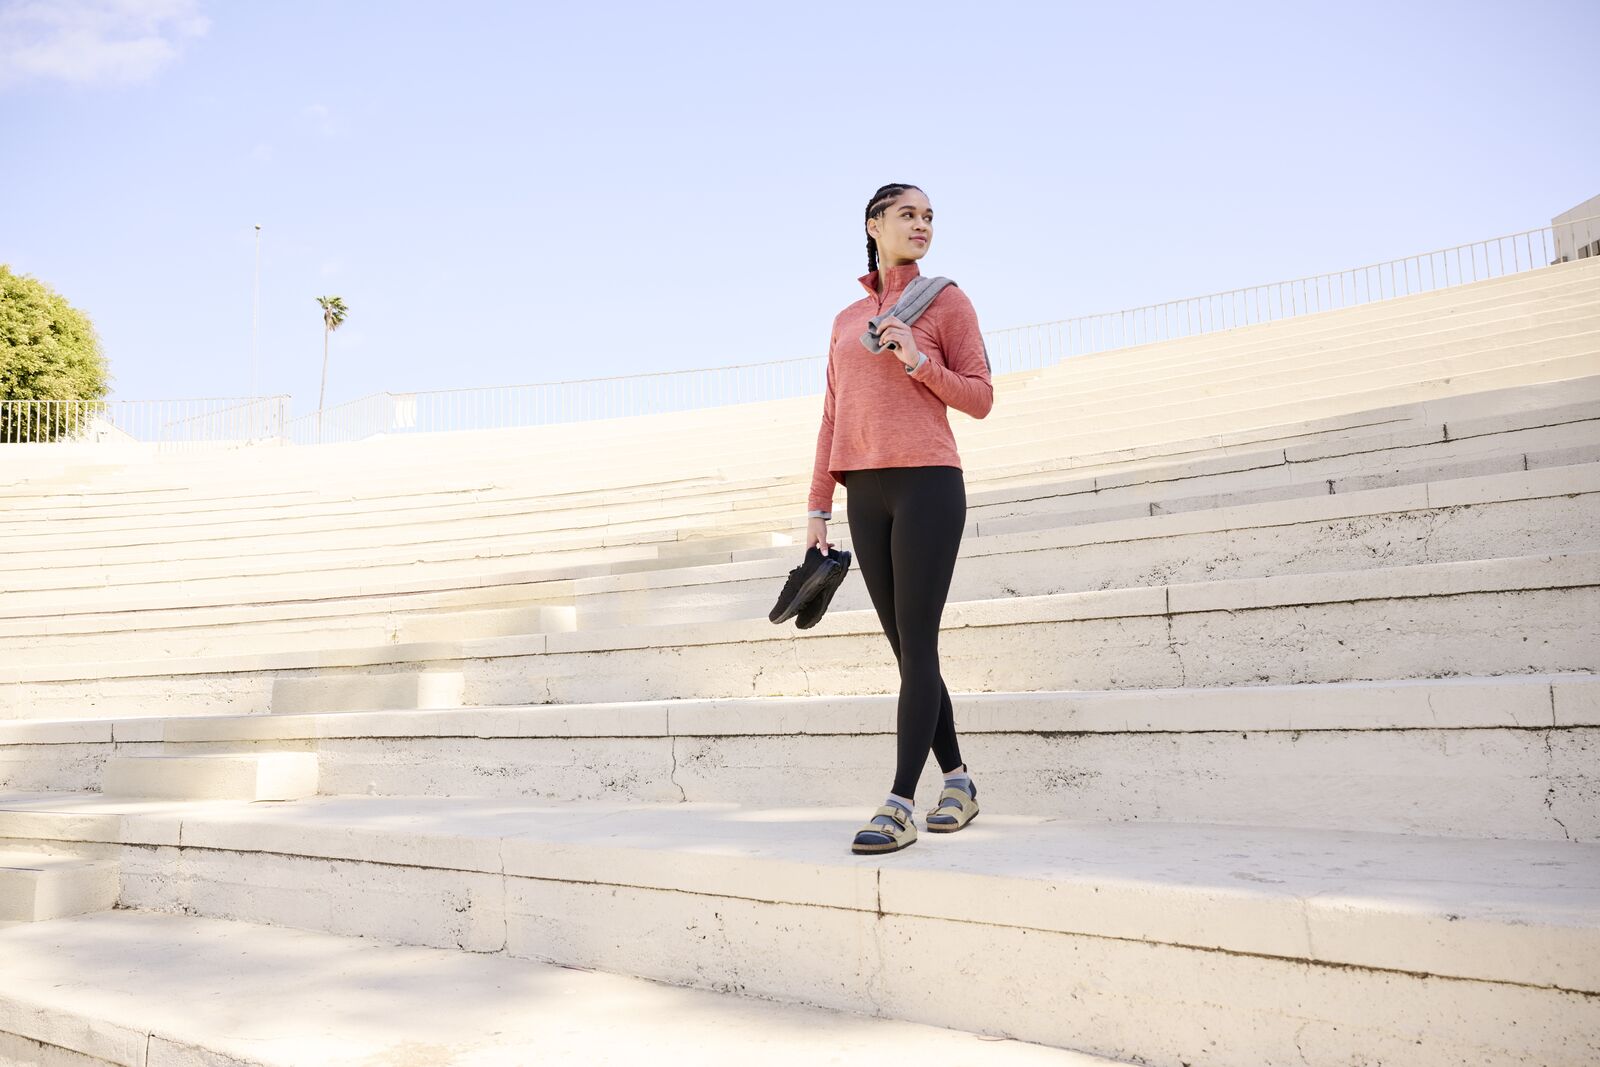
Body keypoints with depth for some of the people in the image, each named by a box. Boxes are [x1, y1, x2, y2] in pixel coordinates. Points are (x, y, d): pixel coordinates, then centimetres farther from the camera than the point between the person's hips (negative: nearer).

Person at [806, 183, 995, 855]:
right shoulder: (846, 321, 19)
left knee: (916, 645, -9)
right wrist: (818, 508, 13)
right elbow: (832, 420, 18)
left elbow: (980, 398, 3)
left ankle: (899, 805, -8)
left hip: (927, 483, -5)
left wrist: (919, 362, -12)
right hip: (865, 493, 5)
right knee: (907, 647, 6)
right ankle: (958, 784, 17)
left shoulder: (946, 302, 8)